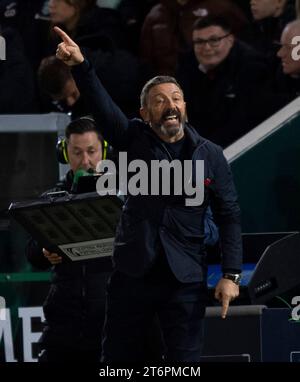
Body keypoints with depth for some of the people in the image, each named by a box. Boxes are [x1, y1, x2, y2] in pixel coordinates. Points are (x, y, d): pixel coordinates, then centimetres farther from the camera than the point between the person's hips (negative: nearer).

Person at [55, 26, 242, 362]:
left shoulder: (210, 155, 0)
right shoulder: (134, 140, 1)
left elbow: (228, 216, 1)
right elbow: (102, 106, -16)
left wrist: (231, 274, -7)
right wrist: (80, 66, -34)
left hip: (186, 279, -1)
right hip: (132, 272, 1)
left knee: (185, 362, 1)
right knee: (117, 358, 8)